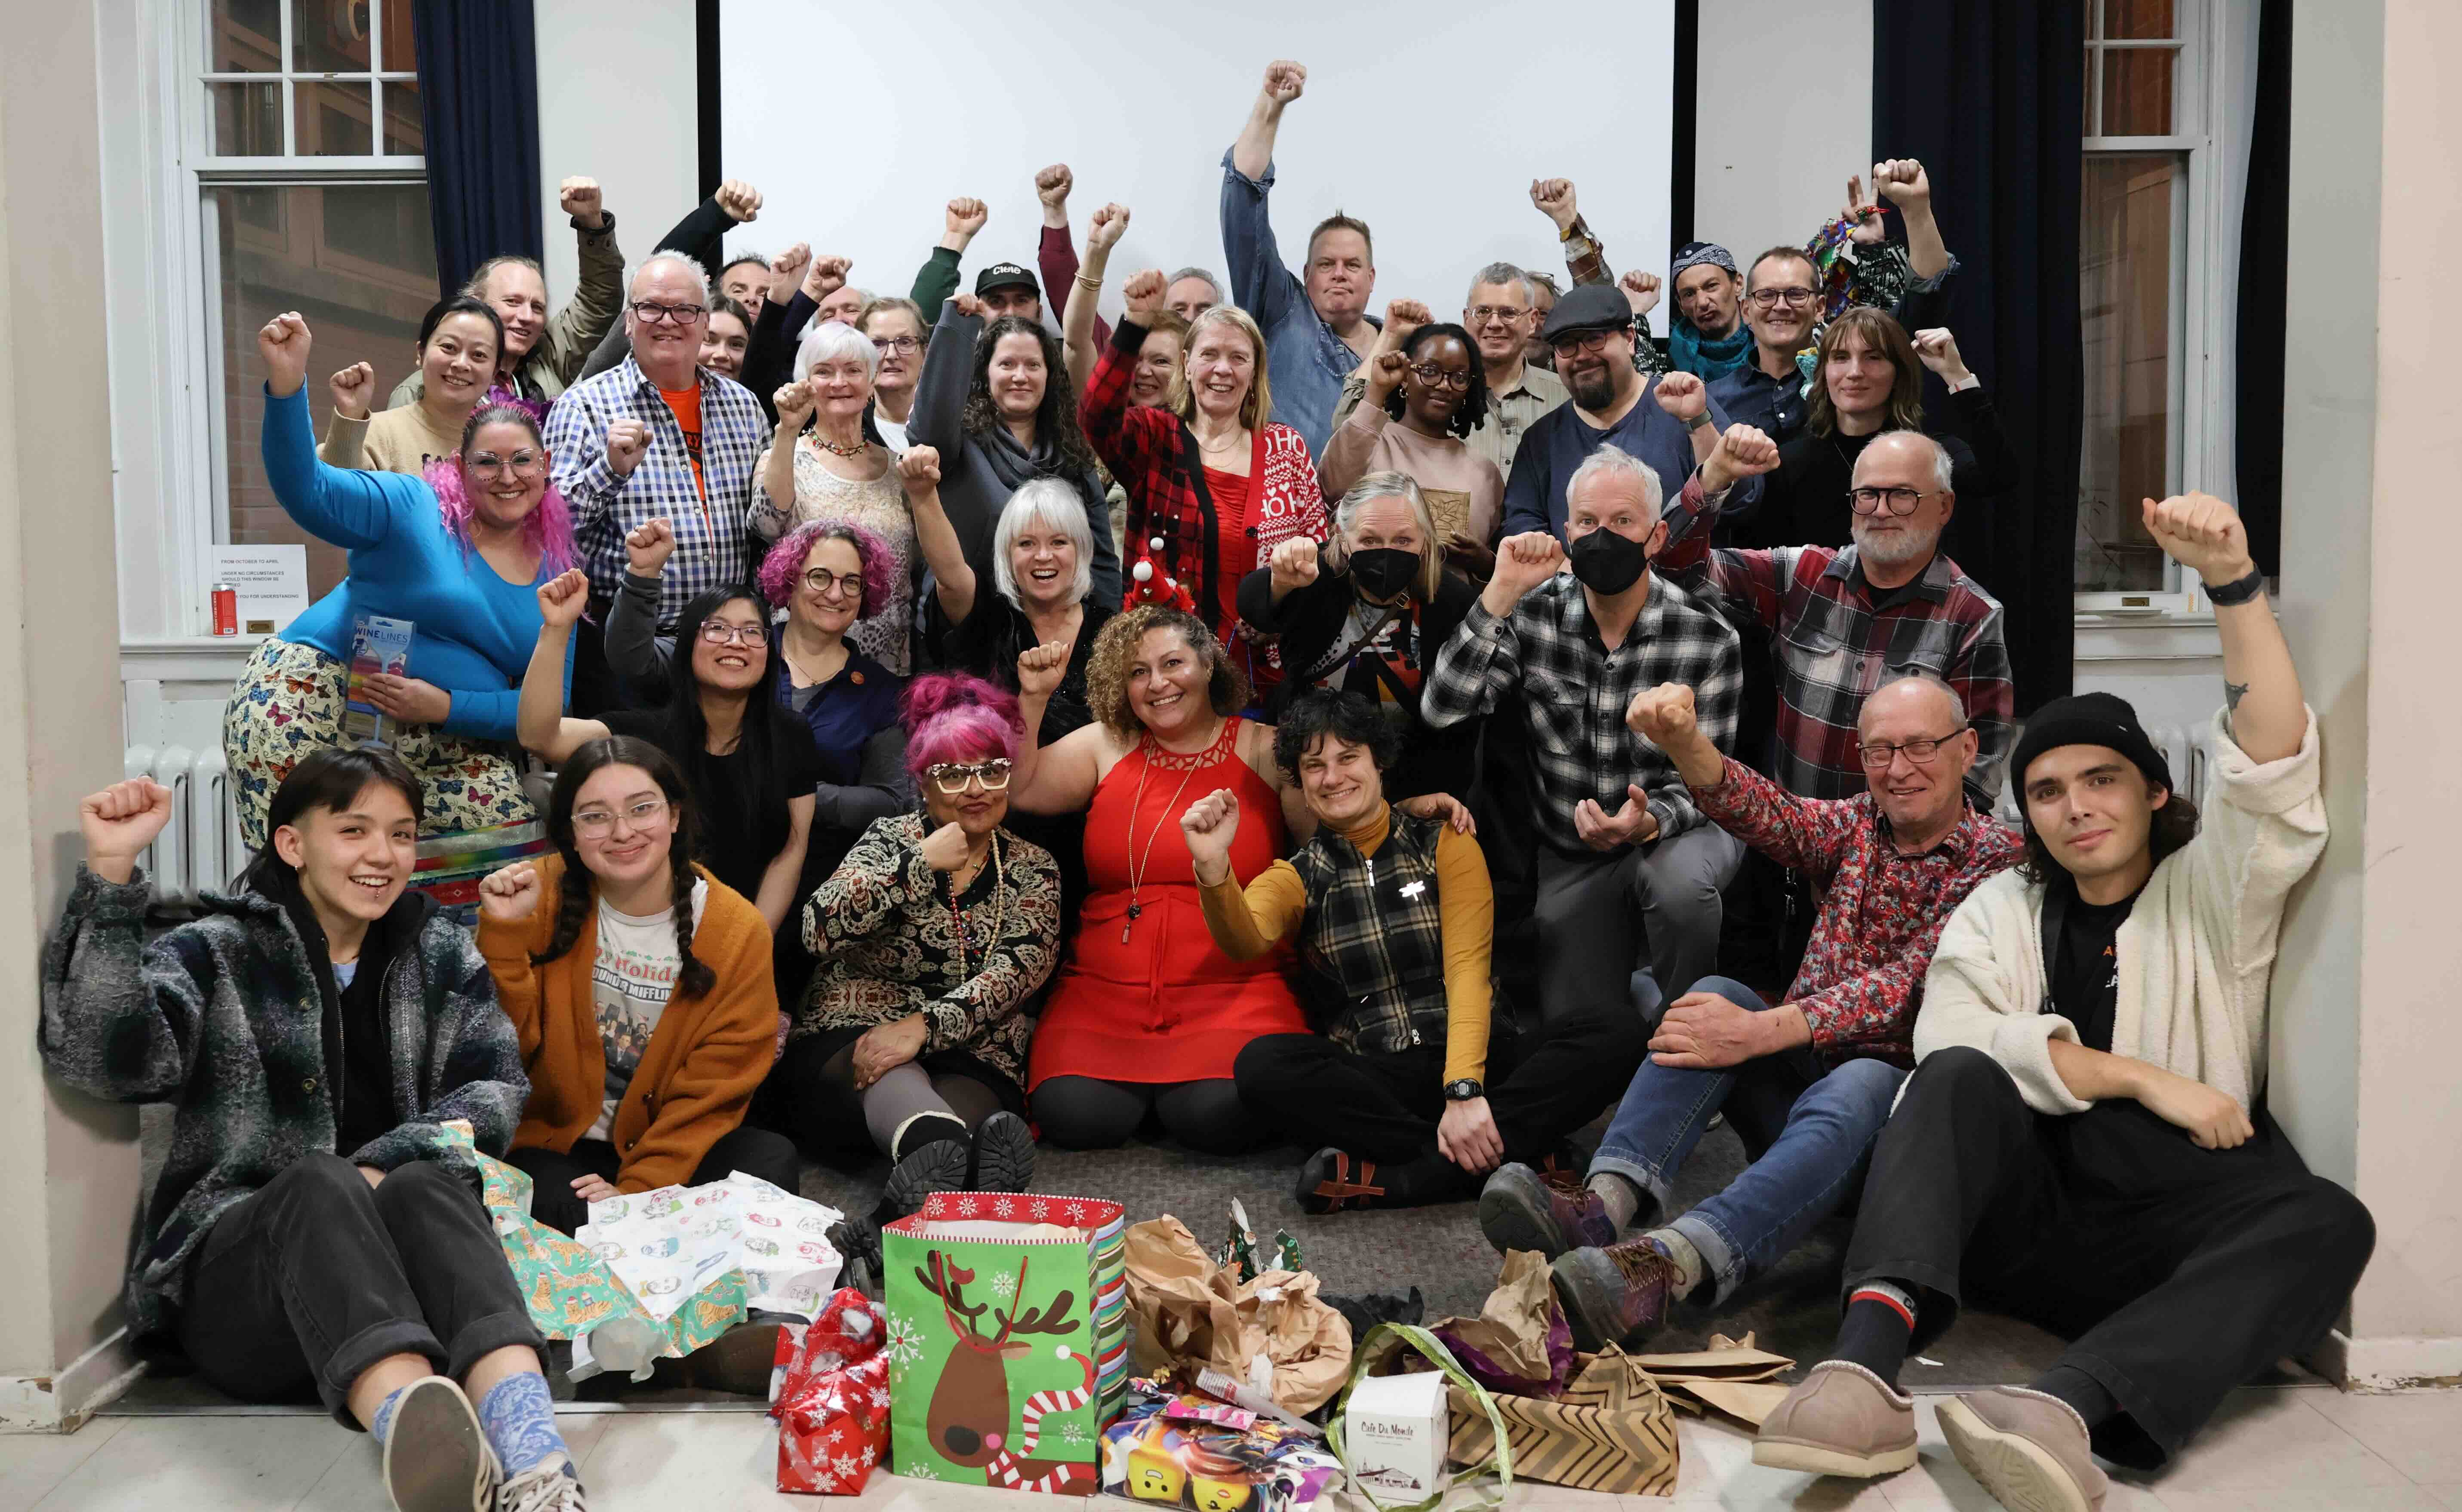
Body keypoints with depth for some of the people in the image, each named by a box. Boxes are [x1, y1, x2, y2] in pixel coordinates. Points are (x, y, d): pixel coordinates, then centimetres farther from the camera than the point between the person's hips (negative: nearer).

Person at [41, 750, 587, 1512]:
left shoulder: (443, 956, 16)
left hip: (388, 1266, 2)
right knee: (320, 1181, -34)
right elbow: (106, 1057, -12)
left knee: (420, 1185, -32)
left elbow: (496, 1088, 3)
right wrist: (112, 875, -21)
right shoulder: (216, 953, 6)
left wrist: (388, 1161, -15)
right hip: (232, 1270, -2)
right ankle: (417, 1434, -64)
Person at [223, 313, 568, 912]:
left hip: (442, 742, 5)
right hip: (316, 698, -5)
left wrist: (445, 707, -13)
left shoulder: (557, 576, 8)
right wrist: (286, 385, -36)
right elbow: (307, 491, -20)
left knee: (519, 831, -13)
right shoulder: (413, 508, -3)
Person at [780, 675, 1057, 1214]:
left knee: (971, 1101, -36)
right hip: (850, 1040, -1)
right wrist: (921, 863, -11)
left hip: (972, 1059, 1)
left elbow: (1016, 974, -6)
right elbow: (819, 930, -7)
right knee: (893, 1084, -38)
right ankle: (942, 1141, -69)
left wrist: (924, 1025, -22)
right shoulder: (891, 839, 9)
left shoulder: (1034, 870, 12)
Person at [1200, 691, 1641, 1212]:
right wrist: (1214, 870, -36)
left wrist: (1464, 1090, -22)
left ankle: (1389, 1177, -34)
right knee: (1260, 1066, -31)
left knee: (1617, 1033, -26)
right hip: (1371, 1080, 0)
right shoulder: (1296, 877, 10)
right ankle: (1504, 1153, -30)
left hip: (1471, 1059, 1)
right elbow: (1245, 940, -14)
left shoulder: (1445, 844, 8)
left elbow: (1467, 968, -6)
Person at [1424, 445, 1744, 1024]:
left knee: (1679, 884, -37)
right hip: (1569, 857, 3)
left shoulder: (1706, 636, -14)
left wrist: (1647, 822, -36)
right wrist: (1500, 594, -25)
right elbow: (1443, 711, -20)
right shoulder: (1534, 617, -8)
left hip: (1674, 829, -2)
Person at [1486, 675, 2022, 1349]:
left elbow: (1910, 987, -17)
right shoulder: (1855, 825, 13)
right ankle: (1604, 1205, -42)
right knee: (1715, 994, -22)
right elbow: (1765, 814, -10)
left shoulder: (1998, 859, -3)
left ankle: (1662, 1267, -61)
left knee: (1853, 1088, -38)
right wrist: (1683, 742, -32)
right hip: (1804, 1067, 5)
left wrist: (1758, 1032, -29)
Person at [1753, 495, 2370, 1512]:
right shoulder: (1999, 912, 16)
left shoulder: (2213, 895, 11)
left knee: (2330, 1222, -30)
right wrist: (2140, 1076, -12)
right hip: (2026, 1216, 1)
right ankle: (1866, 1369, -51)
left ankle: (2065, 1408, -52)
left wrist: (2234, 583, -21)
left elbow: (2272, 769, -9)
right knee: (1958, 1080, -27)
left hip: (2179, 1226, 0)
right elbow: (1950, 1036, -5)